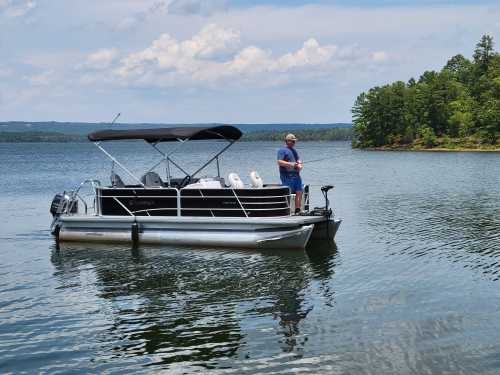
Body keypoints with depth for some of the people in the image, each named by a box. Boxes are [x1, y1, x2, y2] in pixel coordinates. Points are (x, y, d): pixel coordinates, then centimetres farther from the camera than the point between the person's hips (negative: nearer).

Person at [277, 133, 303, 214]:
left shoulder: (293, 150, 24)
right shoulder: (282, 150, -4)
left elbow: (298, 160, 26)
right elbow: (279, 162, -14)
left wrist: (299, 164, 3)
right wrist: (290, 164, -23)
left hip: (296, 175, 8)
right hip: (287, 175, -8)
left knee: (299, 191, 3)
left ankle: (297, 209, 7)